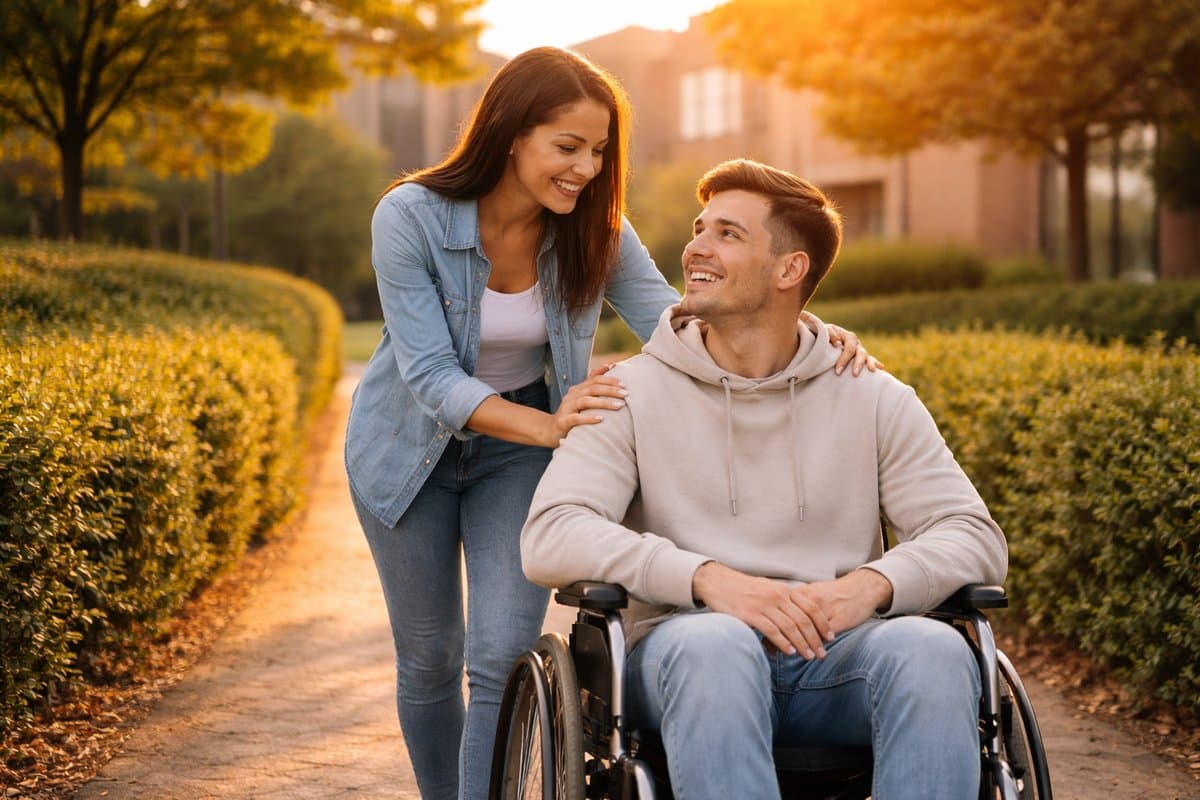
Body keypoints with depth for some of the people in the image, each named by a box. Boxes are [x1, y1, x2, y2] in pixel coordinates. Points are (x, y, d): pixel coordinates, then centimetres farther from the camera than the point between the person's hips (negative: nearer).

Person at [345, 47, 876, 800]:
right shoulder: (410, 218, -25)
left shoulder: (594, 228, -16)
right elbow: (432, 379, -29)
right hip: (410, 448, -1)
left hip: (517, 454, 2)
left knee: (503, 659, -11)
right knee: (429, 659, 10)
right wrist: (548, 427, -45)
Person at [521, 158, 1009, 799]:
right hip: (689, 647, -1)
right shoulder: (634, 393, 9)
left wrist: (871, 582, -17)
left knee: (934, 650, -32)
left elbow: (974, 537, 6)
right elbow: (548, 539, -5)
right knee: (712, 644, -37)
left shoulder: (874, 400, 13)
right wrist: (709, 578, -19)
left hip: (832, 656, 2)